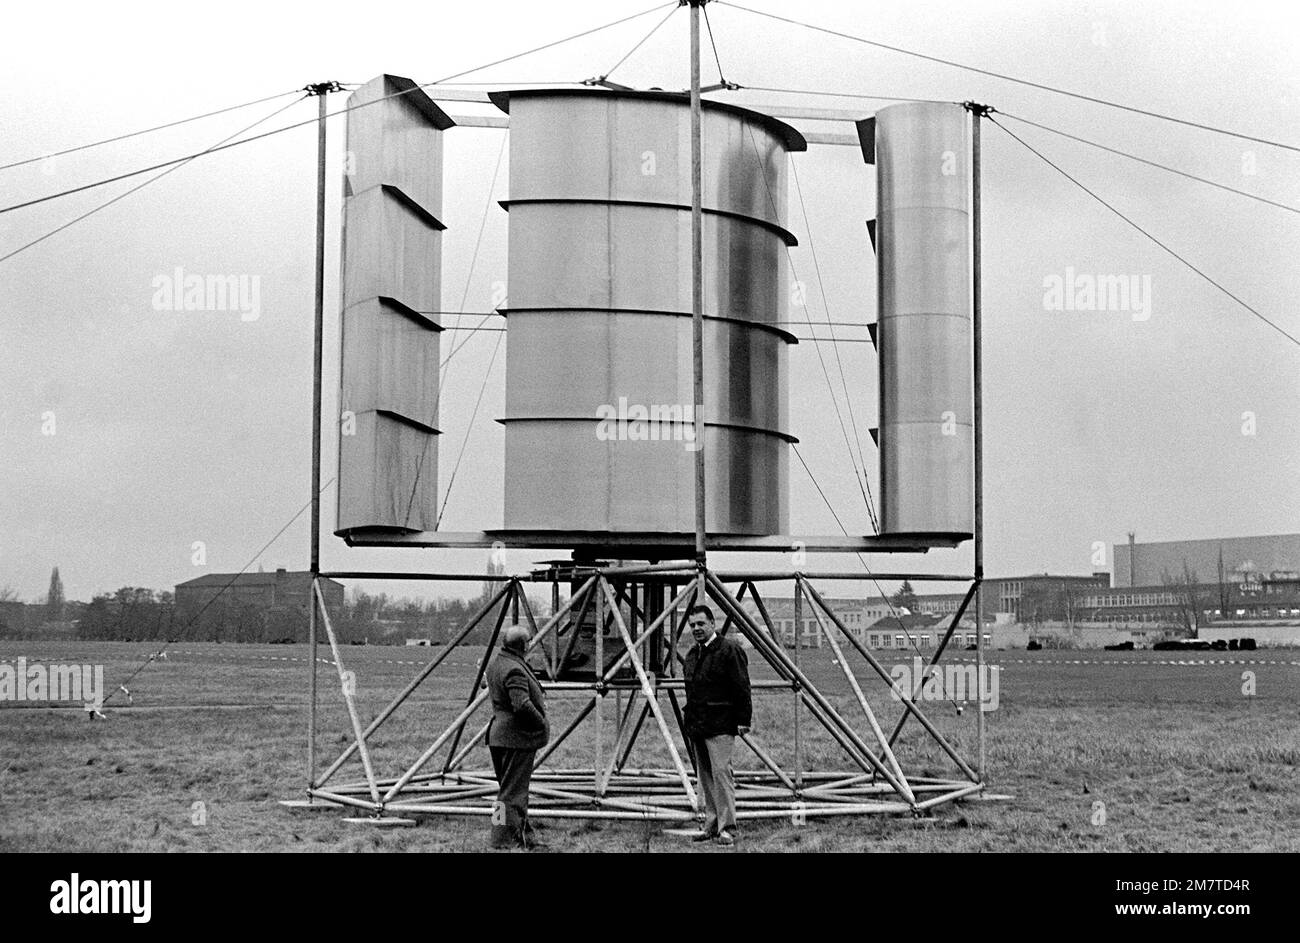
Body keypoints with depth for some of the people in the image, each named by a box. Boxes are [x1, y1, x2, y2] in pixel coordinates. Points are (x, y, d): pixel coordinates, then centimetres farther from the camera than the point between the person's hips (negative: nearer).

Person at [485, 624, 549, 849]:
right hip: (517, 737, -10)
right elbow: (522, 705, -29)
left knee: (513, 788, 16)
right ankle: (504, 838, -1)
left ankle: (522, 835, 25)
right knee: (513, 790, -4)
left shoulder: (495, 664, 11)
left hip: (500, 735, 10)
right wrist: (542, 725, -14)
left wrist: (539, 697, 18)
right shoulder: (514, 670, -21)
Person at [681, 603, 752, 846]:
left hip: (720, 726, -8)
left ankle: (727, 828, -11)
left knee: (721, 773, -13)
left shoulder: (729, 649, -8)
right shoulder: (692, 653, 17)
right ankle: (711, 826, 17)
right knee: (706, 778, 11)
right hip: (696, 726, 8)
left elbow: (742, 688, -11)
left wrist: (743, 721, -14)